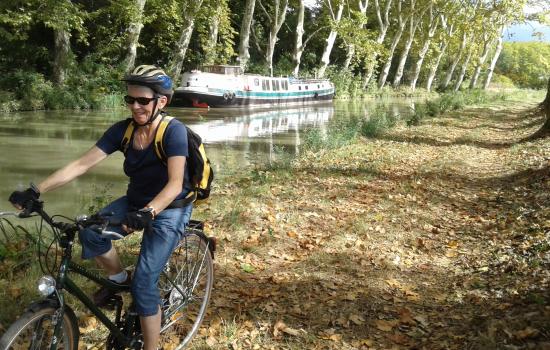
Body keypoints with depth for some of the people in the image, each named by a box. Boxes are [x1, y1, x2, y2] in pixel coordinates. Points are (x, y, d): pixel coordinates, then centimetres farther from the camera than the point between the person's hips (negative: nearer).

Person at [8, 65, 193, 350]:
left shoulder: (173, 131, -23)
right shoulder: (122, 130, -9)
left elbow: (175, 183, -32)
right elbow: (82, 164, -12)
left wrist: (147, 213, -50)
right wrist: (35, 191, -20)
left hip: (170, 209, -5)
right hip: (135, 202, 5)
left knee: (144, 283, -15)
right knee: (90, 233, -20)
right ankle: (118, 278, 9)